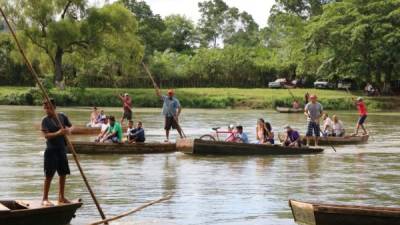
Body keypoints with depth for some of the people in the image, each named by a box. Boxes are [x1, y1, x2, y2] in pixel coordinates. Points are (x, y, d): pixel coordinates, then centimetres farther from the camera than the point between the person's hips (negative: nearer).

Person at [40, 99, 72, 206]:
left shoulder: (62, 116, 4)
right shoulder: (45, 120, -8)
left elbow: (70, 127, 13)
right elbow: (46, 135, -17)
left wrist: (67, 130, -11)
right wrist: (58, 133, -31)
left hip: (62, 149, 5)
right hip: (51, 150, -5)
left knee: (63, 174, 10)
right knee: (49, 175, -3)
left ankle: (61, 197, 22)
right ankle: (45, 199, 5)